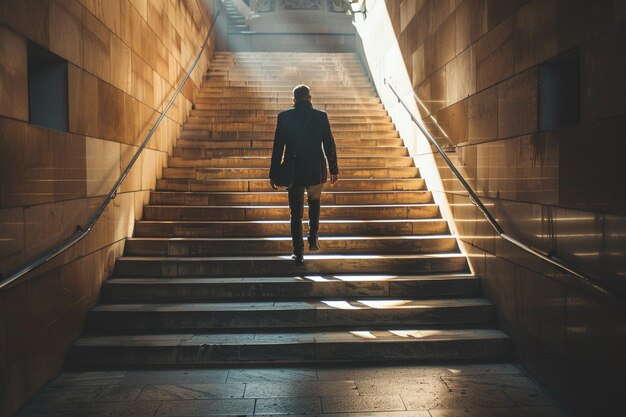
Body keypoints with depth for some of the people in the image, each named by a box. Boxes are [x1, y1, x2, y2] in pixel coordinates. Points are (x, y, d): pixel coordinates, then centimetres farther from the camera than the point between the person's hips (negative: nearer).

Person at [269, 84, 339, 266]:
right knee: (314, 202, 28)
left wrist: (273, 174, 2)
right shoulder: (321, 116, -4)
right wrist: (334, 169, 10)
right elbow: (329, 145, -1)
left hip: (293, 172, 0)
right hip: (316, 171, 1)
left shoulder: (284, 116, -4)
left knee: (296, 213, 9)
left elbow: (278, 147, -4)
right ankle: (313, 238, 19)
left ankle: (298, 254, 8)